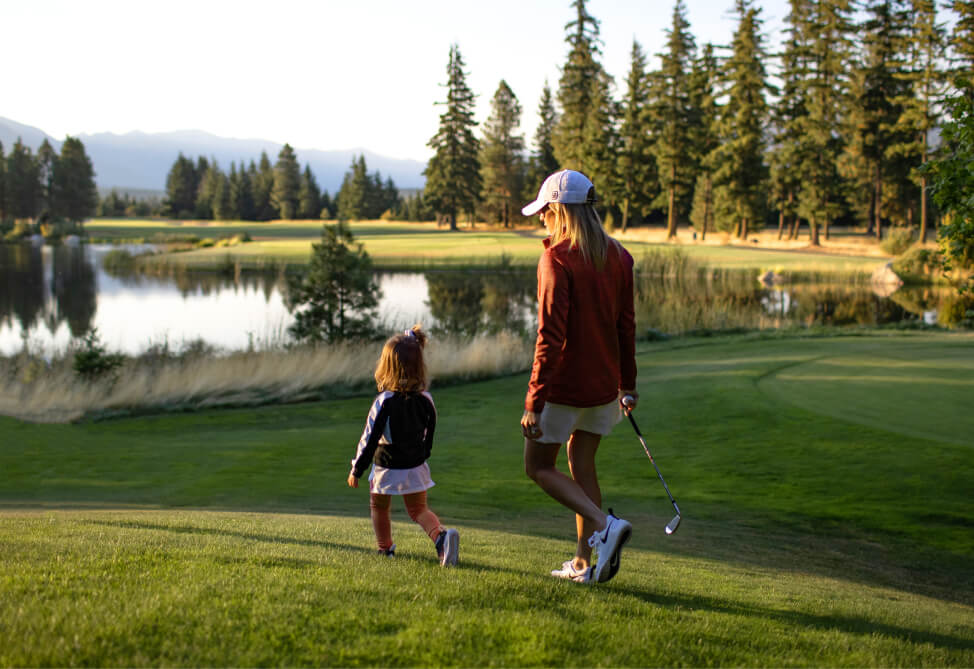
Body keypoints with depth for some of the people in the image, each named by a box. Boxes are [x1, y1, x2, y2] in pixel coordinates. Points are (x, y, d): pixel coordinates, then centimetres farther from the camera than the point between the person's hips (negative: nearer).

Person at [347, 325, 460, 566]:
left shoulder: (384, 402, -21)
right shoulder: (426, 399, -6)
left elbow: (370, 438, -17)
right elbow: (430, 434, 6)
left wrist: (356, 470, -7)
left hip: (387, 468, -4)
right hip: (416, 466, 4)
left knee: (379, 507, 21)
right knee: (418, 509, 14)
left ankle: (385, 547, 33)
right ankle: (441, 535, -14)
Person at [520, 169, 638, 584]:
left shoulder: (557, 258, -16)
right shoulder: (618, 257, 5)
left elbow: (550, 336, -20)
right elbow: (626, 326, 12)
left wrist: (534, 402, -18)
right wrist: (627, 383, 21)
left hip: (564, 385, -7)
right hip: (604, 385, 7)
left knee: (539, 466, 8)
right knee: (582, 465, 17)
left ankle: (605, 525, -9)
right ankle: (584, 563, 19)